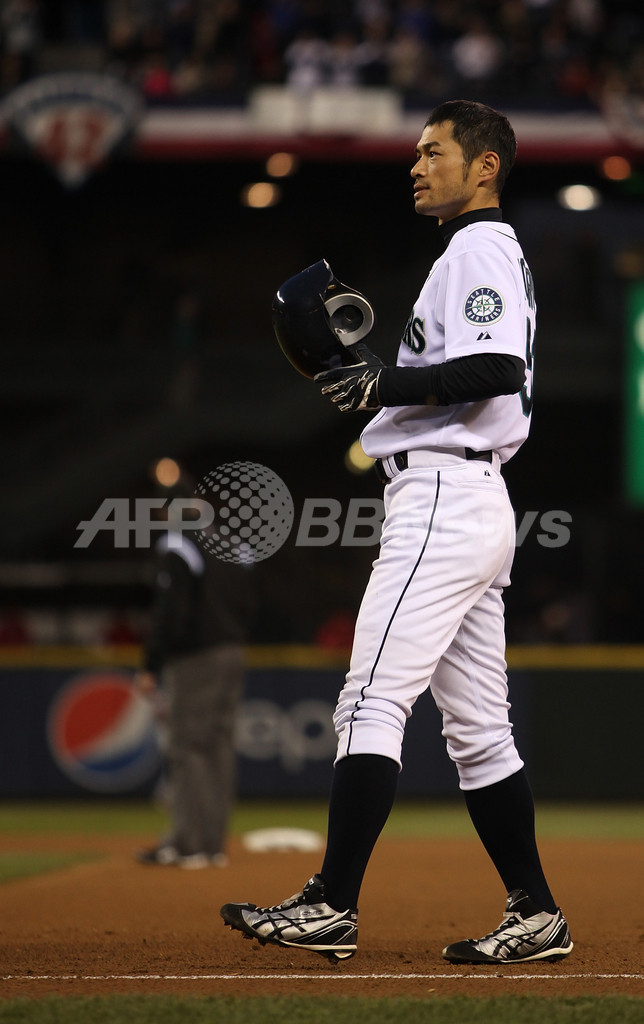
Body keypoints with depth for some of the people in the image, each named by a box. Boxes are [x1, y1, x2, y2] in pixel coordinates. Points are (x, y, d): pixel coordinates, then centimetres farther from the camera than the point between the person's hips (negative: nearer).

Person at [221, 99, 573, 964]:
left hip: (446, 497, -11)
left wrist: (393, 385, -20)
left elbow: (498, 370, -22)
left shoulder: (480, 251, -8)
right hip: (471, 503, 11)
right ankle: (536, 917, 11)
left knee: (373, 699, -14)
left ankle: (331, 907, -18)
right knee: (477, 725, 10)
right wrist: (379, 379, 14)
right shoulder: (482, 255, 24)